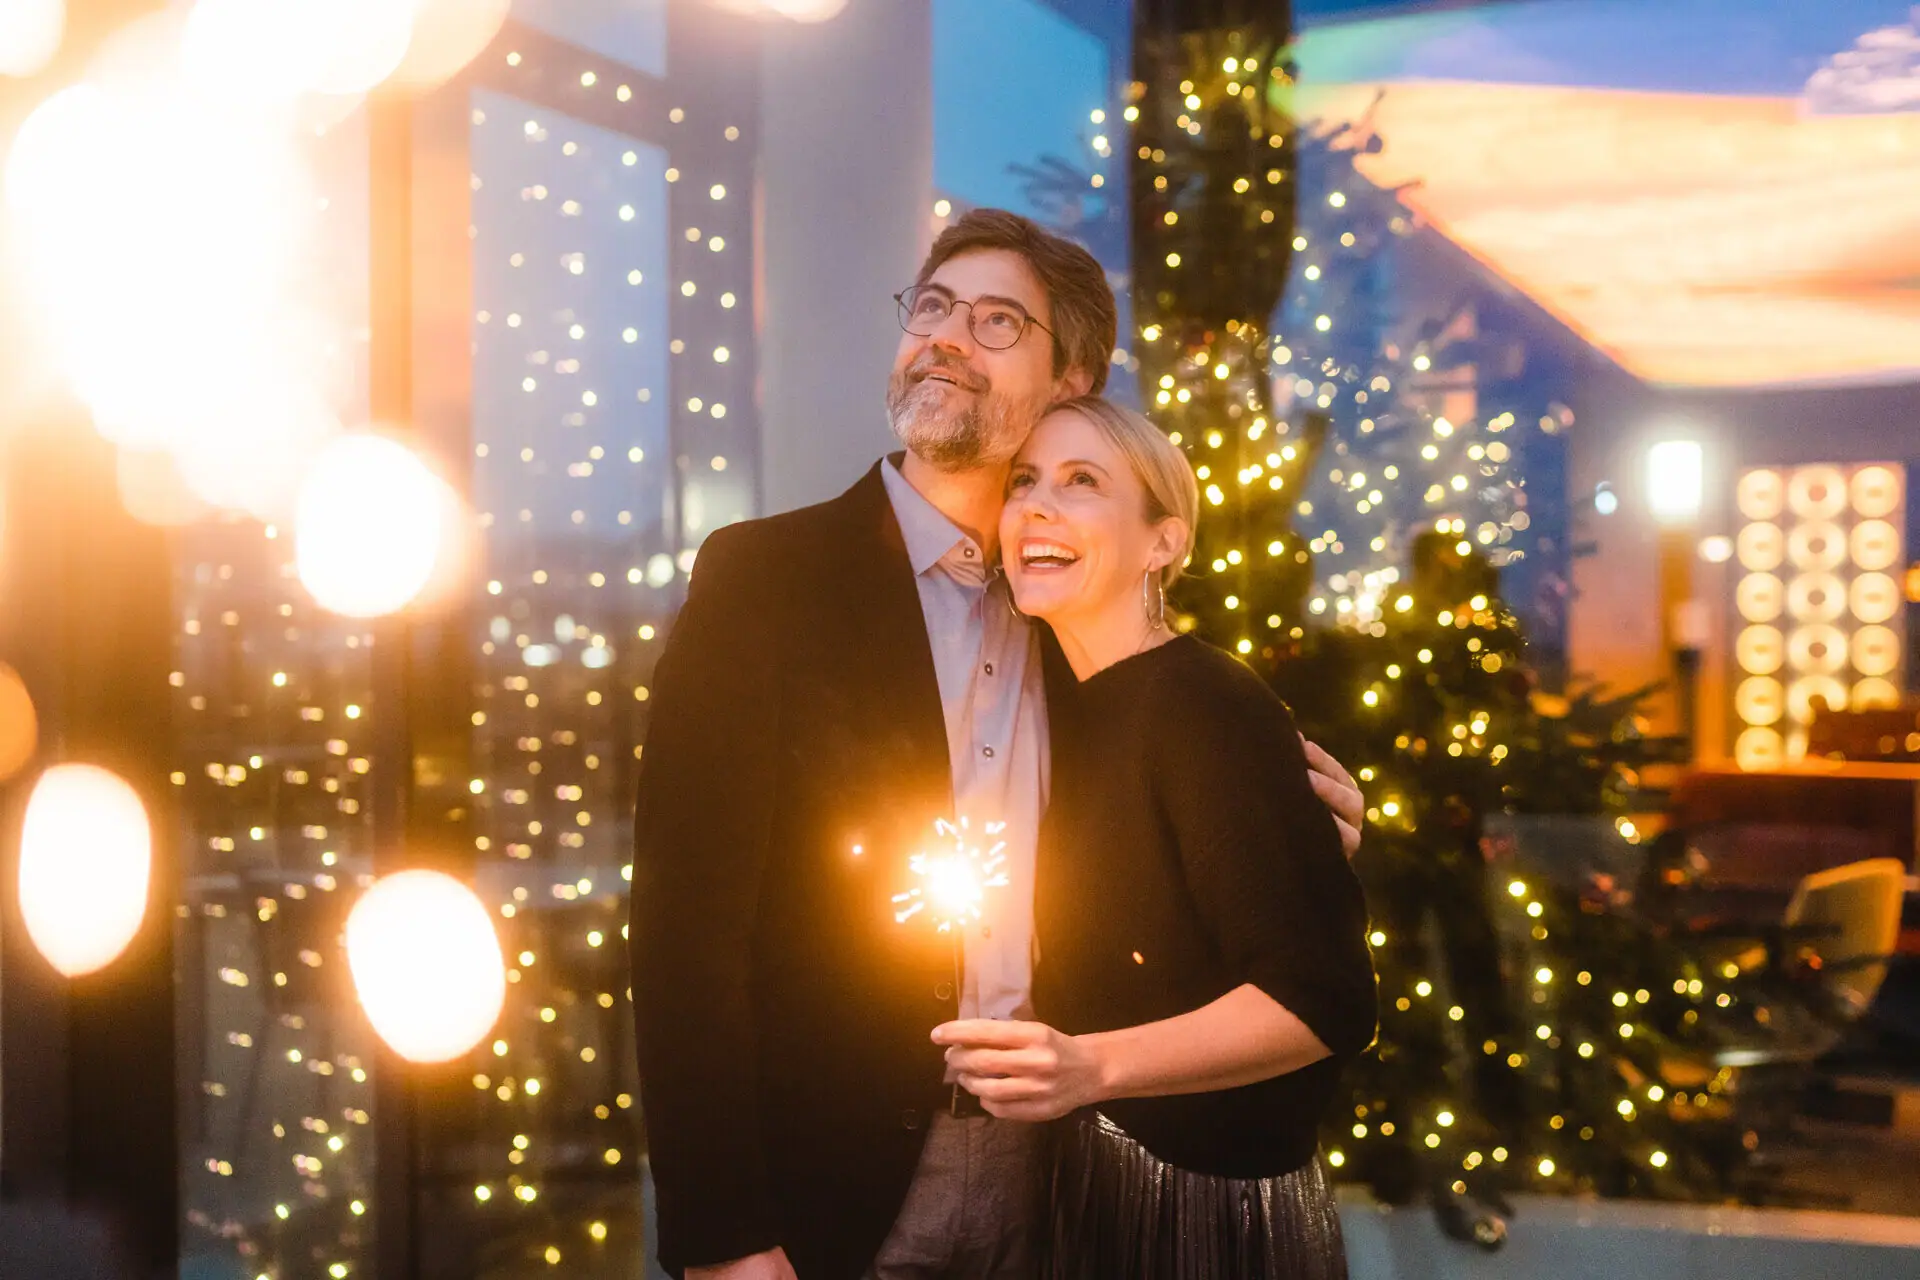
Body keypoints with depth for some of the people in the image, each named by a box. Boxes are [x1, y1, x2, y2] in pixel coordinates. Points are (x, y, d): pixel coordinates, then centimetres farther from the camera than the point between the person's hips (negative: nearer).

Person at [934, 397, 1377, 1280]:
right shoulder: (1070, 712, 6)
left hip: (1216, 1203, -8)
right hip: (1093, 1188, 8)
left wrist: (1093, 1066, -33)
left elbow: (1323, 1000, -25)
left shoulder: (1208, 704, -19)